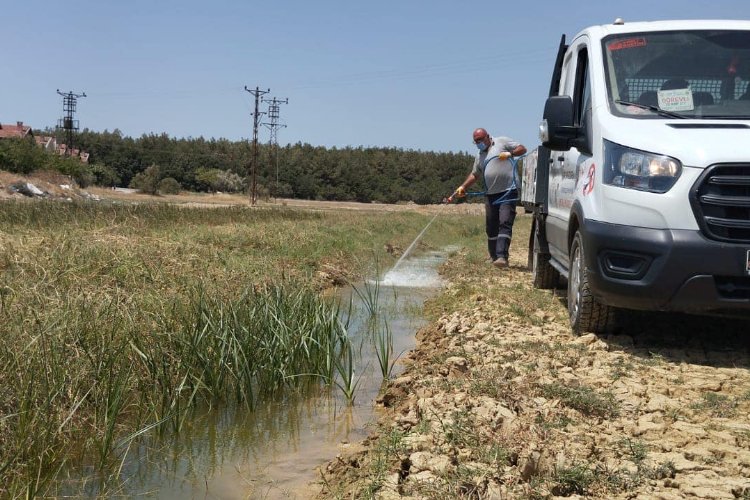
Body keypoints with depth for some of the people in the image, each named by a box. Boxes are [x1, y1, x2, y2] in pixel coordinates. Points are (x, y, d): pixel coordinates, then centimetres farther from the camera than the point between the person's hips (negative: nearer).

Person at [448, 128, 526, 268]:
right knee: (491, 228, 8)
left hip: (508, 191, -6)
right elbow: (474, 175, 28)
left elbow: (522, 149, 2)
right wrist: (462, 187, 17)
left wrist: (509, 153, -15)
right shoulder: (480, 156, 21)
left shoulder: (502, 142, 4)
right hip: (490, 194, 6)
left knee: (505, 223, -15)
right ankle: (494, 256, 20)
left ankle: (502, 257, -23)